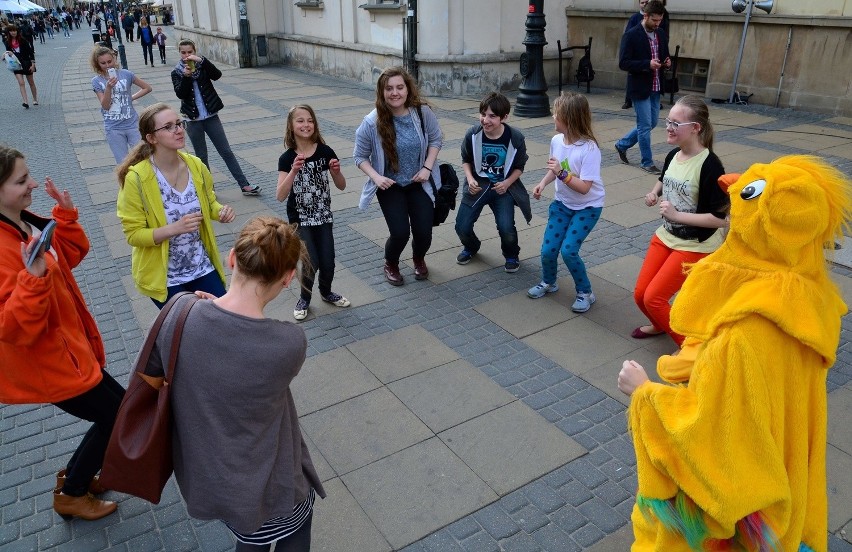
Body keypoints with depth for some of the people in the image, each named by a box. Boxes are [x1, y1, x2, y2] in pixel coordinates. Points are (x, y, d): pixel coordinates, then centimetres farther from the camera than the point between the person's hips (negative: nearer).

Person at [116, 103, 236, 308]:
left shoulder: (195, 166, -7)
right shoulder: (136, 178, -19)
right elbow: (133, 234, -15)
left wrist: (221, 211, -12)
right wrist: (174, 228, -29)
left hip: (202, 267, 4)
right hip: (164, 276, -4)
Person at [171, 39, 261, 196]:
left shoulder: (202, 66, 3)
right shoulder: (176, 72, 2)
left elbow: (217, 75, -16)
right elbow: (180, 94, -12)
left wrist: (201, 60, -25)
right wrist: (186, 76, -25)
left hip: (211, 116, 0)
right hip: (193, 120, 0)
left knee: (226, 152, 1)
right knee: (201, 156, 8)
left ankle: (244, 185, 3)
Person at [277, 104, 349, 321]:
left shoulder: (325, 152, -6)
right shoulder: (287, 158, -12)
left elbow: (341, 186, 1)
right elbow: (280, 196, -20)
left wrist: (336, 171, -20)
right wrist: (294, 171, -32)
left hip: (323, 216, 2)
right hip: (300, 219, -2)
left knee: (328, 262, 3)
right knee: (311, 262, -7)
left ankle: (326, 292, 35)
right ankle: (304, 299, 20)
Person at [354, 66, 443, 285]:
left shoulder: (423, 112, -15)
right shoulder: (372, 122, -19)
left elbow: (436, 140, 1)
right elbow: (360, 156, -7)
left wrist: (427, 167, -10)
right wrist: (376, 177, -22)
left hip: (419, 182, 2)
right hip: (390, 185, -2)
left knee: (423, 232, -3)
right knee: (400, 233, -12)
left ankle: (419, 259, 36)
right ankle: (391, 265, 25)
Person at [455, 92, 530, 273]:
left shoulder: (515, 138, -15)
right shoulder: (473, 134, -13)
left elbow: (519, 167, 0)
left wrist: (507, 183, -16)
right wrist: (470, 179, -12)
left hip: (503, 187, -1)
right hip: (478, 185, 2)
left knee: (506, 228, -19)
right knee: (462, 226, -8)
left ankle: (511, 255, 17)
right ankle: (471, 247, 31)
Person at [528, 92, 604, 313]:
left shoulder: (589, 149, -26)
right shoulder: (557, 140, -6)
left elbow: (584, 187, -26)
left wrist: (562, 173, -33)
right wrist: (543, 183, -6)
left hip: (587, 207, -5)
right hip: (562, 203, 6)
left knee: (568, 250, -17)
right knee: (548, 250, -1)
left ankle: (585, 293, 8)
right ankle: (548, 282, 30)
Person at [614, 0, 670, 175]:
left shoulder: (662, 36, 9)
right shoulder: (631, 35, -12)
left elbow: (665, 56, 20)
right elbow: (623, 63, -16)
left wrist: (667, 62, -4)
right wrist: (647, 64, -24)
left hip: (656, 88, 7)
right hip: (640, 88, -7)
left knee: (651, 123, 14)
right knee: (645, 125, -1)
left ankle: (622, 144, 32)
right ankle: (647, 162, 12)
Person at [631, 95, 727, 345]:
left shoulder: (710, 165, -23)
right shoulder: (673, 155, -1)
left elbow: (719, 218, -24)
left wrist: (676, 214, -26)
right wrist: (654, 193, 2)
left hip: (696, 246, -7)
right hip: (666, 236, 7)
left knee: (653, 298, -10)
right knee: (640, 294, 9)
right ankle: (660, 325, 42)